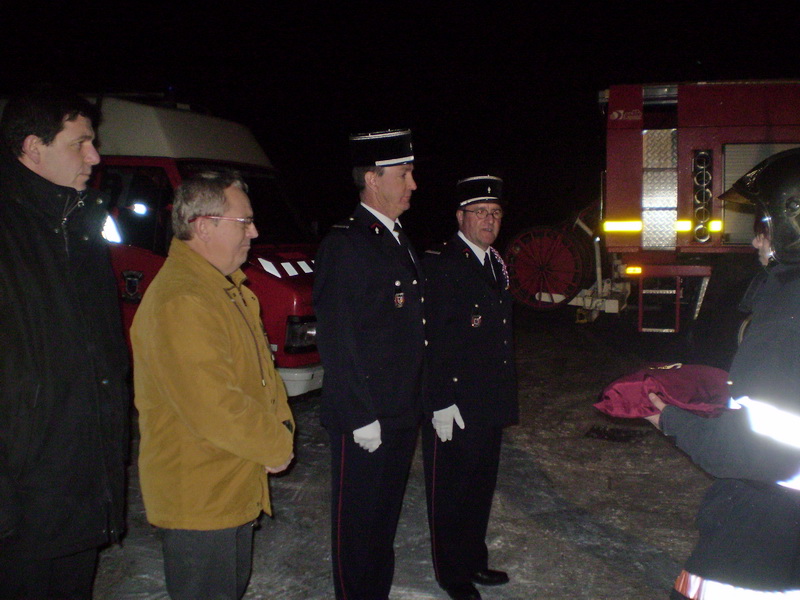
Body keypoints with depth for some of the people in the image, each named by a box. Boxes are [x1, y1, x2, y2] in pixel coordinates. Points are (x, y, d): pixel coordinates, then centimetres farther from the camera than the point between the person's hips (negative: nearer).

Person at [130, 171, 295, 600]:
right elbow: (214, 411, -29)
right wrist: (278, 448, -14)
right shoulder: (179, 301, -26)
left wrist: (281, 426, -2)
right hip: (197, 501, -10)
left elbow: (261, 363, 14)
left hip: (236, 491, 10)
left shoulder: (227, 286, 9)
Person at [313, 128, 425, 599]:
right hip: (365, 419, -8)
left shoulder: (399, 241, 13)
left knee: (385, 517, 21)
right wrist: (361, 417, -19)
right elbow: (337, 340, -19)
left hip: (403, 414, 9)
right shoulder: (345, 244, -15)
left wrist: (416, 404, 15)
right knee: (357, 523, 8)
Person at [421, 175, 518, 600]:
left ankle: (475, 561, 36)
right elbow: (433, 341, -18)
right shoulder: (439, 264, -14)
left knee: (481, 488, 20)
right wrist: (441, 405, -21)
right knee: (451, 493, 8)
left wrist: (506, 396, 17)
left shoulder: (496, 264, 13)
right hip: (454, 405, -8)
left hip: (491, 406, 8)